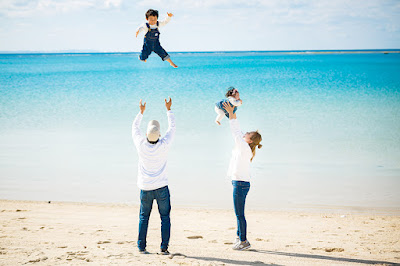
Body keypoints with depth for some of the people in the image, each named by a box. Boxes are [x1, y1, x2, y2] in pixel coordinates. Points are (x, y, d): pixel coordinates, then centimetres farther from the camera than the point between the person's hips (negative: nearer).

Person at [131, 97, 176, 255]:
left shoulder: (141, 145, -12)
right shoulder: (164, 145, -14)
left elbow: (135, 128, 8)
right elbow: (172, 127, 3)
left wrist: (141, 112, 19)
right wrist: (168, 109, 13)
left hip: (145, 188, 2)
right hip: (161, 188, -1)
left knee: (143, 217, 12)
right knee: (165, 217, 5)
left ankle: (141, 247, 9)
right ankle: (164, 247, -1)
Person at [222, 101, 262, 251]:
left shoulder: (245, 148, -13)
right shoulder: (244, 148, 10)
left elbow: (236, 132, -13)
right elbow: (237, 132, 18)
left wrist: (231, 114, -9)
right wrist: (232, 114, 18)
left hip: (240, 184, -10)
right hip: (240, 183, 10)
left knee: (239, 214, -5)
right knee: (239, 213, 16)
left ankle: (243, 241, 0)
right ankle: (240, 238, 24)